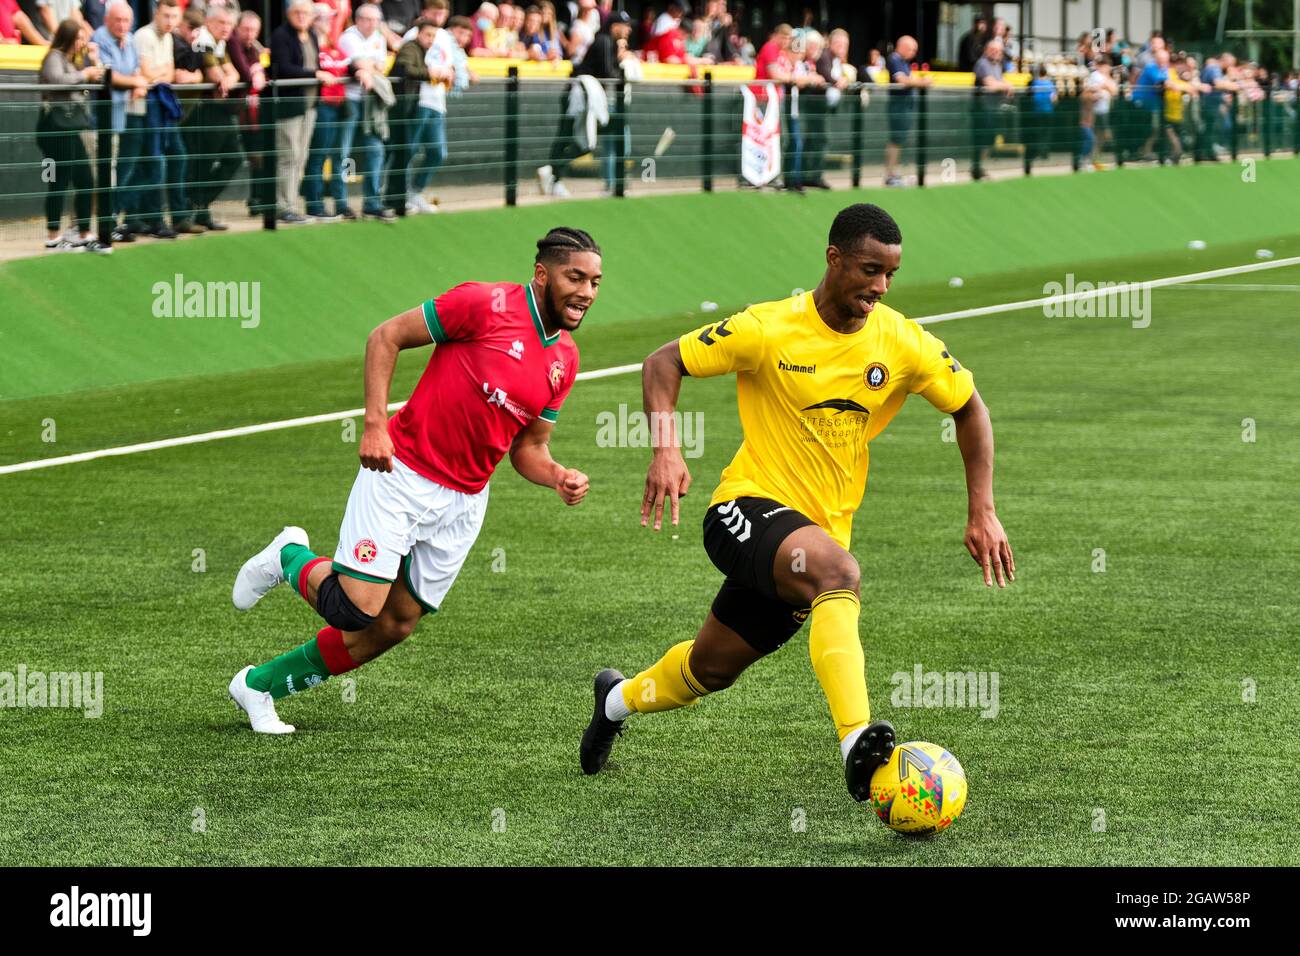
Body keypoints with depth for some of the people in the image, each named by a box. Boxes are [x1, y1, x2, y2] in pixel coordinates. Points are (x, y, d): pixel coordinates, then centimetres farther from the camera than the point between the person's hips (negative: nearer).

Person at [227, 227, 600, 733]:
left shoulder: (564, 360, 7)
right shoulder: (487, 304, -13)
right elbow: (386, 337, -8)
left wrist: (560, 477, -6)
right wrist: (375, 424, -16)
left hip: (463, 502, 6)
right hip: (401, 472, -6)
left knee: (394, 626, 7)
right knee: (356, 609, -15)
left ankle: (259, 685, 24)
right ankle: (290, 557, 18)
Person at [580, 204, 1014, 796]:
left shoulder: (904, 344, -5)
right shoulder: (769, 330, -14)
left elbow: (969, 408, 9)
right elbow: (663, 363, -5)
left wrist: (982, 513, 1)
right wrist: (666, 448, -21)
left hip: (824, 524, 5)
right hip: (747, 508, -5)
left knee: (711, 668, 16)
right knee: (839, 571, -37)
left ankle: (619, 699, 48)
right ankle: (858, 743, -44)